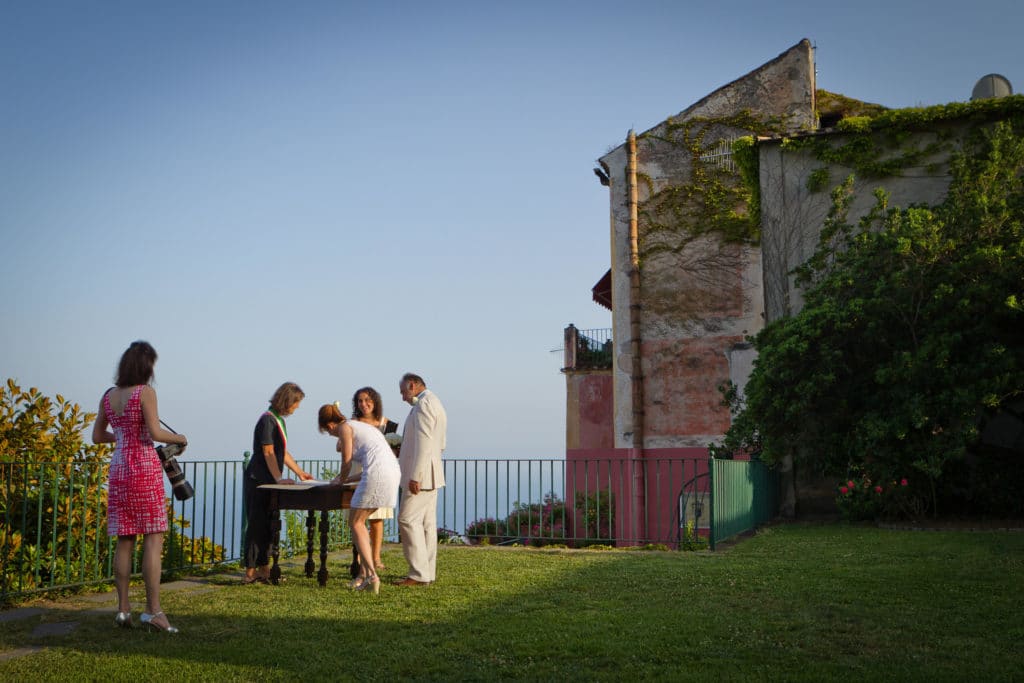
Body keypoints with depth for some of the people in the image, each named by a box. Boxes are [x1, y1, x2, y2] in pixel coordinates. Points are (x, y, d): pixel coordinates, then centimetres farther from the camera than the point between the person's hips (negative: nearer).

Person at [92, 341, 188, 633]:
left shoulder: (108, 396, 10)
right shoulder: (145, 392, -9)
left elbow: (97, 436, 14)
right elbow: (155, 432, -16)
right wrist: (180, 438, 1)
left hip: (118, 468, 6)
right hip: (145, 467, -6)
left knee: (124, 540, 9)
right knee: (153, 539, -4)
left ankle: (123, 608, 10)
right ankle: (153, 609, -8)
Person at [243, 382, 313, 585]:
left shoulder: (279, 420, 16)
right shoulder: (268, 419, -14)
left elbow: (283, 452, 22)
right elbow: (268, 452, -19)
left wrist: (299, 472, 23)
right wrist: (278, 478, -23)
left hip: (268, 482, 10)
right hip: (259, 481, -10)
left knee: (266, 526, 11)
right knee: (257, 525, -7)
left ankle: (263, 568, 17)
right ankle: (250, 572, -4)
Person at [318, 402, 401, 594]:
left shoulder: (344, 428, 6)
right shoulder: (362, 426, 31)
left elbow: (346, 463, 8)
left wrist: (340, 480, 28)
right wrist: (349, 479, 36)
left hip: (376, 474, -8)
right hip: (393, 472, 8)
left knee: (355, 523, 2)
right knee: (359, 521, 18)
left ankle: (371, 575, -9)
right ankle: (363, 573, 16)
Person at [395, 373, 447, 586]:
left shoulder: (423, 404, -14)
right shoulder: (434, 403, 19)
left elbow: (424, 443, -22)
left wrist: (415, 476, -23)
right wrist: (405, 446, 23)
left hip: (420, 475, -10)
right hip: (430, 475, 10)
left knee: (408, 520, -10)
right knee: (427, 523, 9)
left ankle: (419, 575, -10)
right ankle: (428, 572, 12)